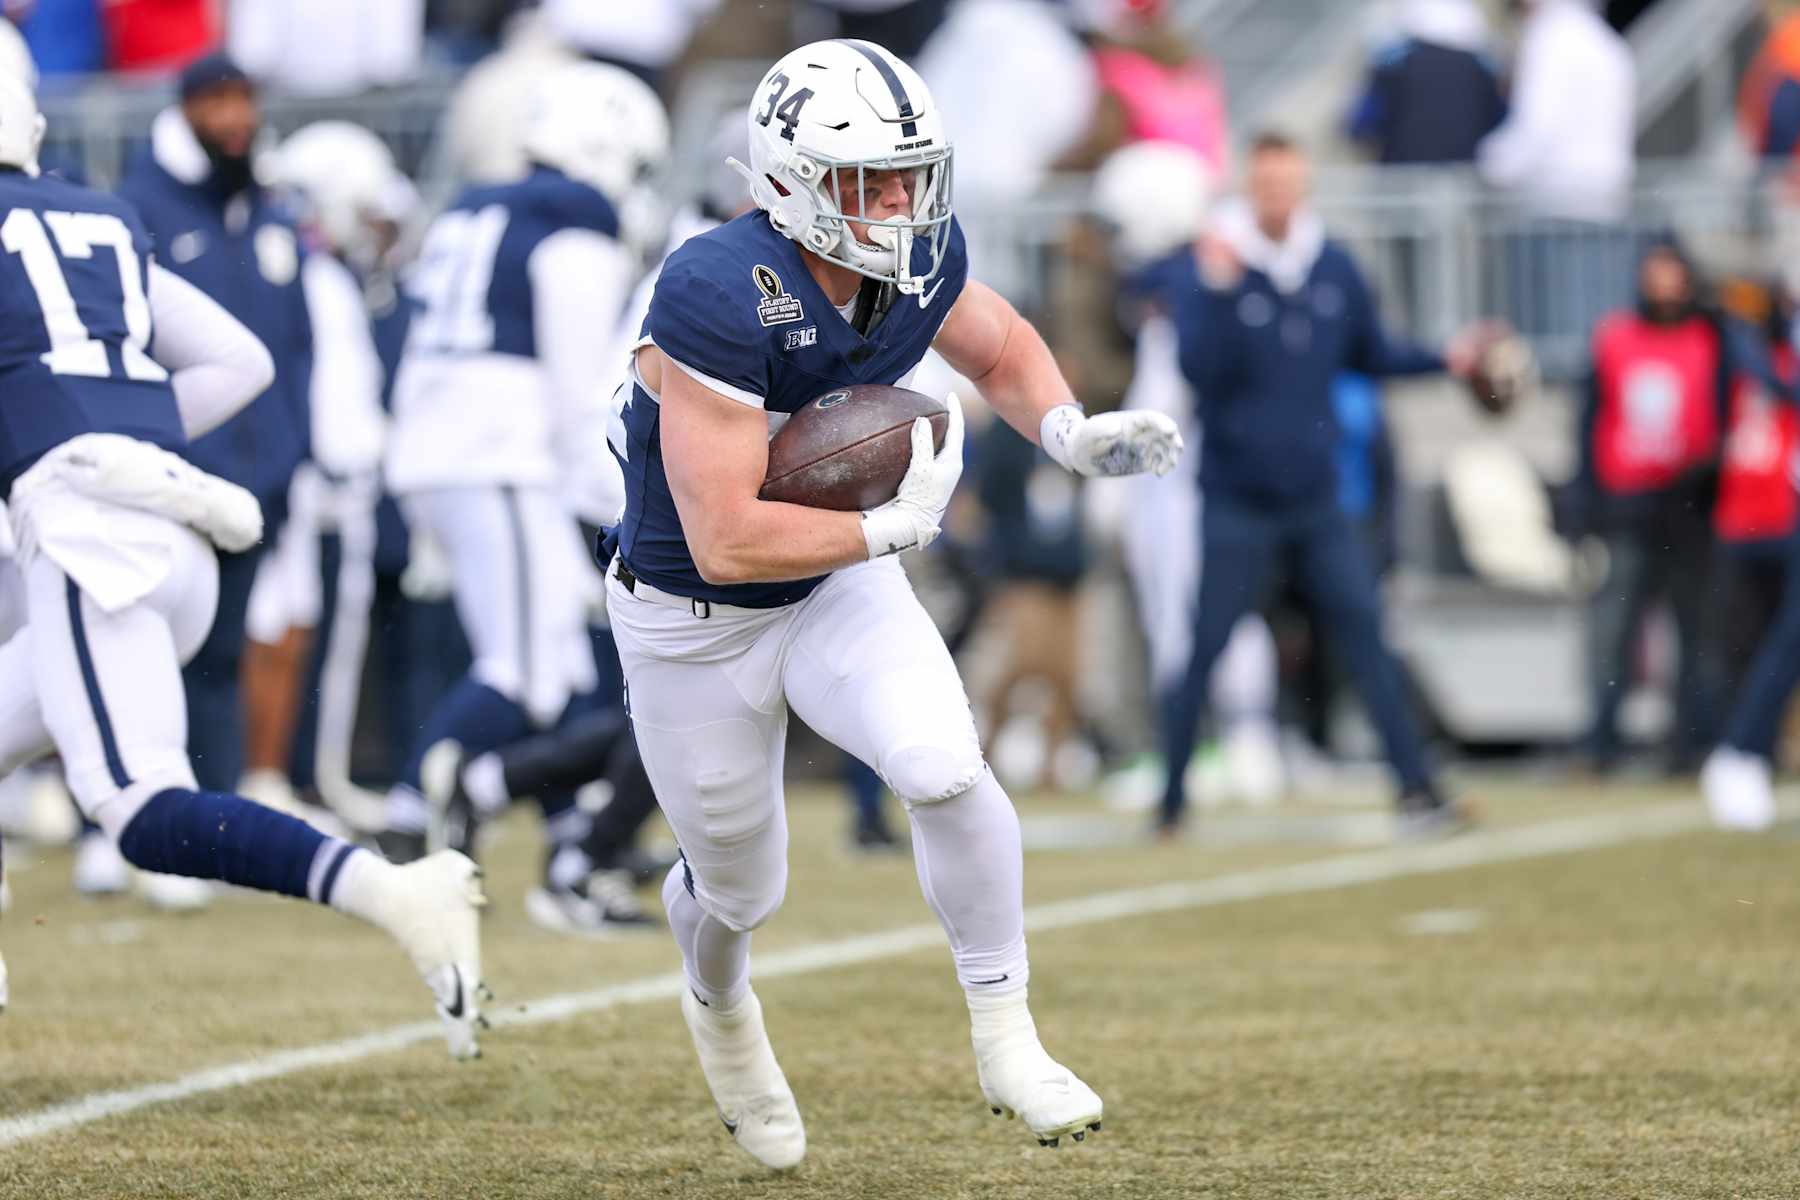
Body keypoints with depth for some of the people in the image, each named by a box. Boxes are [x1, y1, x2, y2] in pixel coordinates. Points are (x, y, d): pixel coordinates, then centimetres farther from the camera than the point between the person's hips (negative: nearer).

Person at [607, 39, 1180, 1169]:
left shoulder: (920, 263, -14)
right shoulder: (720, 301, -35)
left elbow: (1003, 349, 10)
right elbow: (726, 542, -34)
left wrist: (1073, 434, -11)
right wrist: (897, 524, -27)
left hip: (838, 585, 4)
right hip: (695, 623, -4)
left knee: (943, 770, -24)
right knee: (742, 889, 14)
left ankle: (1007, 1043, -6)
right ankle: (720, 1002, 52)